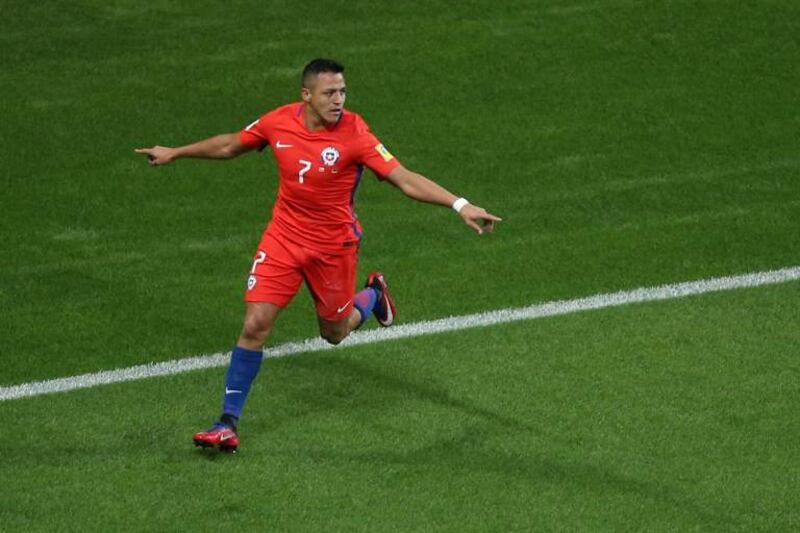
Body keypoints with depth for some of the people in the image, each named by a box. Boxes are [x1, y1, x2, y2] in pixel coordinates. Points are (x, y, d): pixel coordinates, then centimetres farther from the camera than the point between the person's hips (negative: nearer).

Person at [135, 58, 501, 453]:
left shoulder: (354, 134, -21)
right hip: (284, 235, 2)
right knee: (255, 325, -8)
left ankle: (373, 295, 48)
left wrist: (460, 205, -36)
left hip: (334, 245, -2)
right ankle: (228, 423, 1)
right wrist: (175, 153, 20)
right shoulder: (278, 122, -10)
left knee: (334, 333, 13)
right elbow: (231, 145, 10)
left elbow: (405, 179, -25)